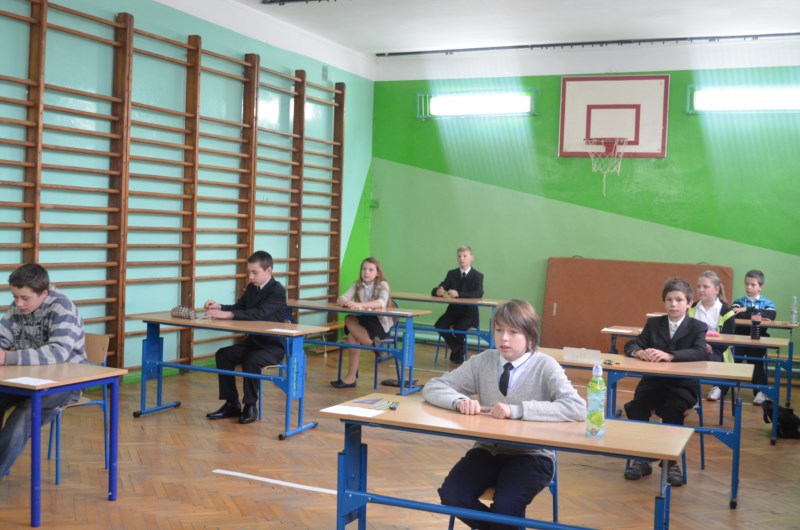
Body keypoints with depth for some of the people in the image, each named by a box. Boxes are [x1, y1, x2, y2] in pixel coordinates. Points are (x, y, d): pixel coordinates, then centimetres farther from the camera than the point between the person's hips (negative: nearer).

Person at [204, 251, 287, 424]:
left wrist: (228, 315, -39)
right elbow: (239, 307, 11)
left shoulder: (277, 291, -19)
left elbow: (259, 313, -32)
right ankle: (232, 404, -2)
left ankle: (250, 406, -15)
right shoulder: (251, 288, 8)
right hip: (253, 341, 8)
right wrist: (219, 307, -11)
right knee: (223, 354, -10)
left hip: (273, 346, -8)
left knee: (251, 360, -34)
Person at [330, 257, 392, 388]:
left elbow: (381, 303, -31)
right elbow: (341, 298, -9)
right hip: (361, 320, 6)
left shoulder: (383, 285, -9)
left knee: (353, 337, -32)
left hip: (379, 323, -5)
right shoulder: (357, 284, 5)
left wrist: (360, 305, -47)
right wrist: (346, 303, -36)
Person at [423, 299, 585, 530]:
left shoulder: (545, 366, -9)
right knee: (451, 496, -18)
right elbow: (433, 388, 3)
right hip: (488, 450, 4)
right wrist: (460, 401, -20)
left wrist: (517, 410, -31)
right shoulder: (482, 361, 1)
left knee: (505, 506, -29)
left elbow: (576, 409, -24)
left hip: (531, 455, -4)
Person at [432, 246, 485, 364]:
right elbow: (435, 290, 2)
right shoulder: (452, 274, 7)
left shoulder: (477, 276, -4)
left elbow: (479, 294, -23)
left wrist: (459, 294, -36)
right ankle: (458, 348, 3)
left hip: (469, 312, -4)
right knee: (439, 325, -22)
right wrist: (438, 291, -25)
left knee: (459, 328, -30)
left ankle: (458, 352, 3)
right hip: (453, 310, 4)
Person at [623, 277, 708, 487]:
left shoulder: (698, 327, 1)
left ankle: (671, 462, -14)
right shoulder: (653, 323, 11)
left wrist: (670, 356, -32)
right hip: (654, 382, 3)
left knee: (672, 410, -33)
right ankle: (642, 459, -8)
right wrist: (640, 353, -23)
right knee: (635, 407, -25)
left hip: (683, 385, -3)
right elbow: (631, 345, 2)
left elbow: (701, 353, -18)